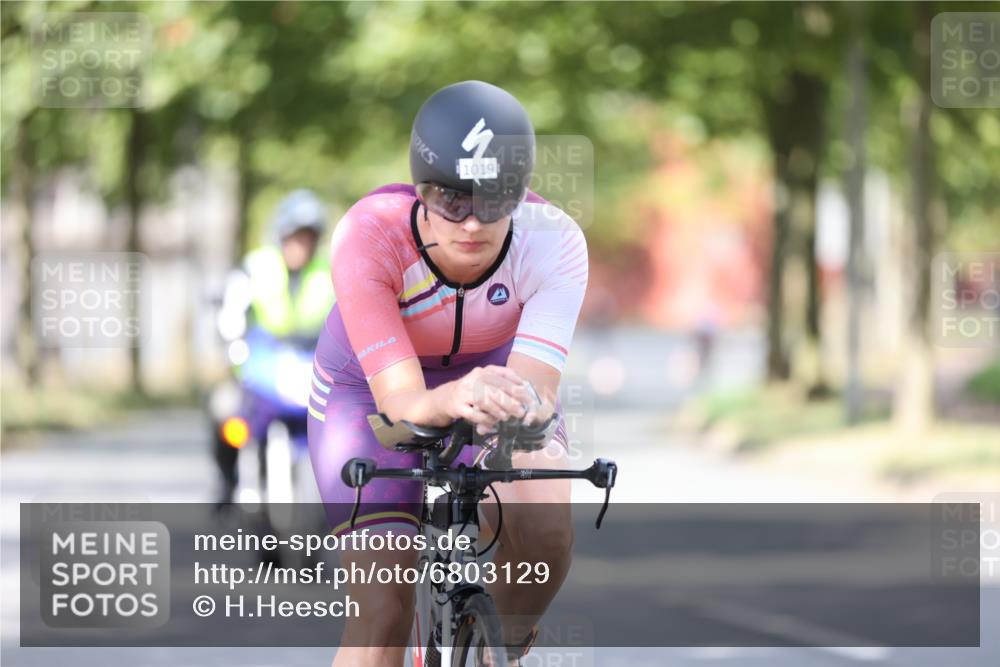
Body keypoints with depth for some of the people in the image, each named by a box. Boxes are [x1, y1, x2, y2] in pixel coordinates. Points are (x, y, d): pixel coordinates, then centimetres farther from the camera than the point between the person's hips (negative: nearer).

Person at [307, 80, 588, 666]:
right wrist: (454, 401, -65)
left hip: (493, 374, 1)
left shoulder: (552, 240, -31)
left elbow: (537, 384, -40)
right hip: (370, 391, -1)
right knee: (383, 612, -16)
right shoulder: (369, 236, -35)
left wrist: (522, 402, -64)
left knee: (545, 520, -30)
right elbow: (401, 401, -42)